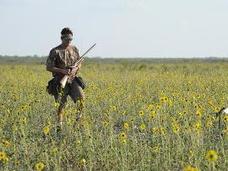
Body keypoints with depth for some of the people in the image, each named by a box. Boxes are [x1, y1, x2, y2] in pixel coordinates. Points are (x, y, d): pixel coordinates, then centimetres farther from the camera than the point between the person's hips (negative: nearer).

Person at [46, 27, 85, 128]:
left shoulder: (74, 49, 8)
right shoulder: (55, 51, -6)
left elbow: (79, 64, 18)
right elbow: (48, 67, -6)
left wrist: (76, 69, -6)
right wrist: (62, 71, -17)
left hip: (72, 79, 3)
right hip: (60, 81, -3)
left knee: (81, 97, -18)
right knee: (61, 104, -3)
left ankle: (79, 117, 2)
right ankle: (60, 124, 9)